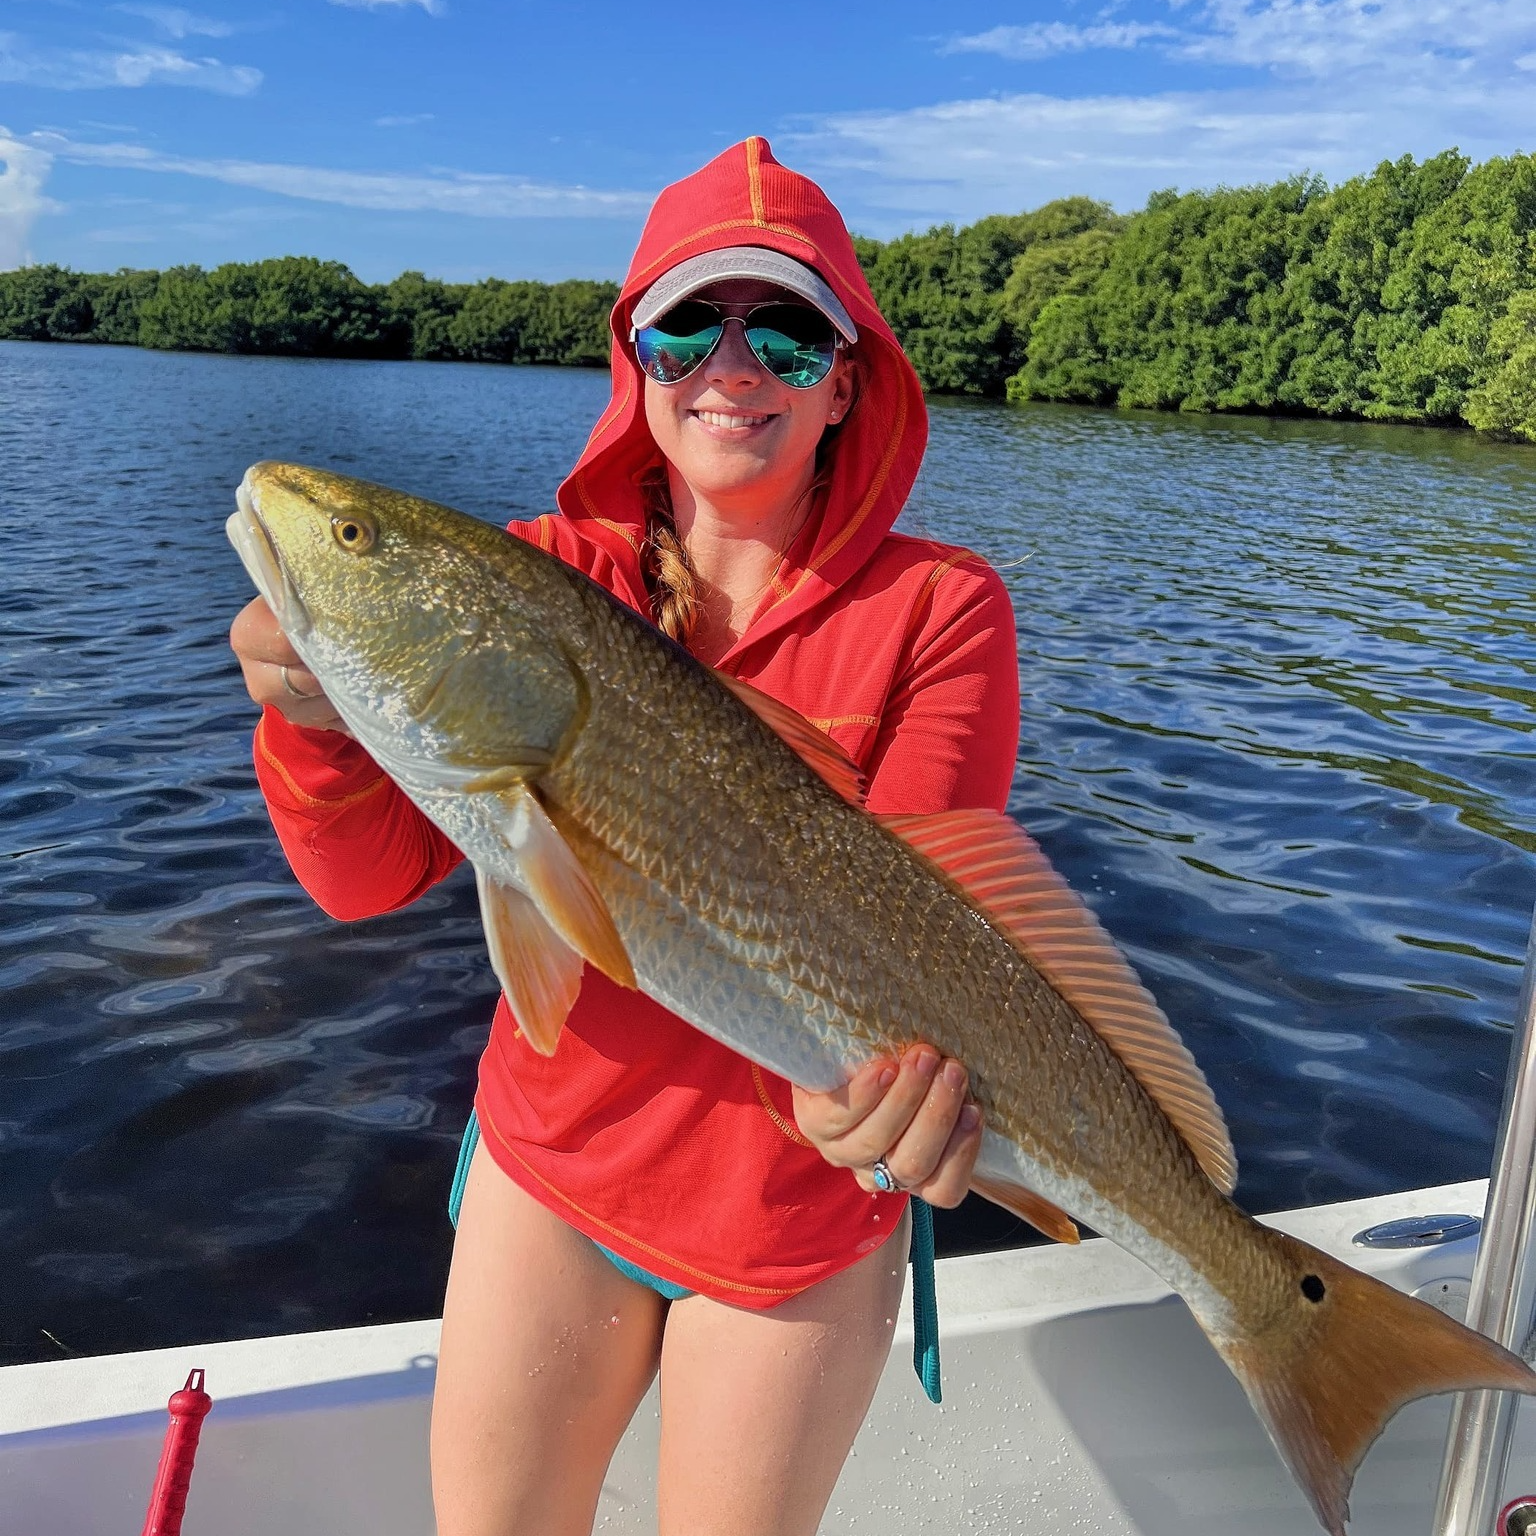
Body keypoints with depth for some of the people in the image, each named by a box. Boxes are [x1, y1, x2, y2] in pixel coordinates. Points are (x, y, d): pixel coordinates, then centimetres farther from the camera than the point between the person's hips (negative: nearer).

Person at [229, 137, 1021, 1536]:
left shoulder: (938, 607, -13)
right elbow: (373, 875, -12)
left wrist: (903, 1047, -42)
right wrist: (317, 721, -32)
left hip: (801, 1208, -2)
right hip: (555, 1162, 3)